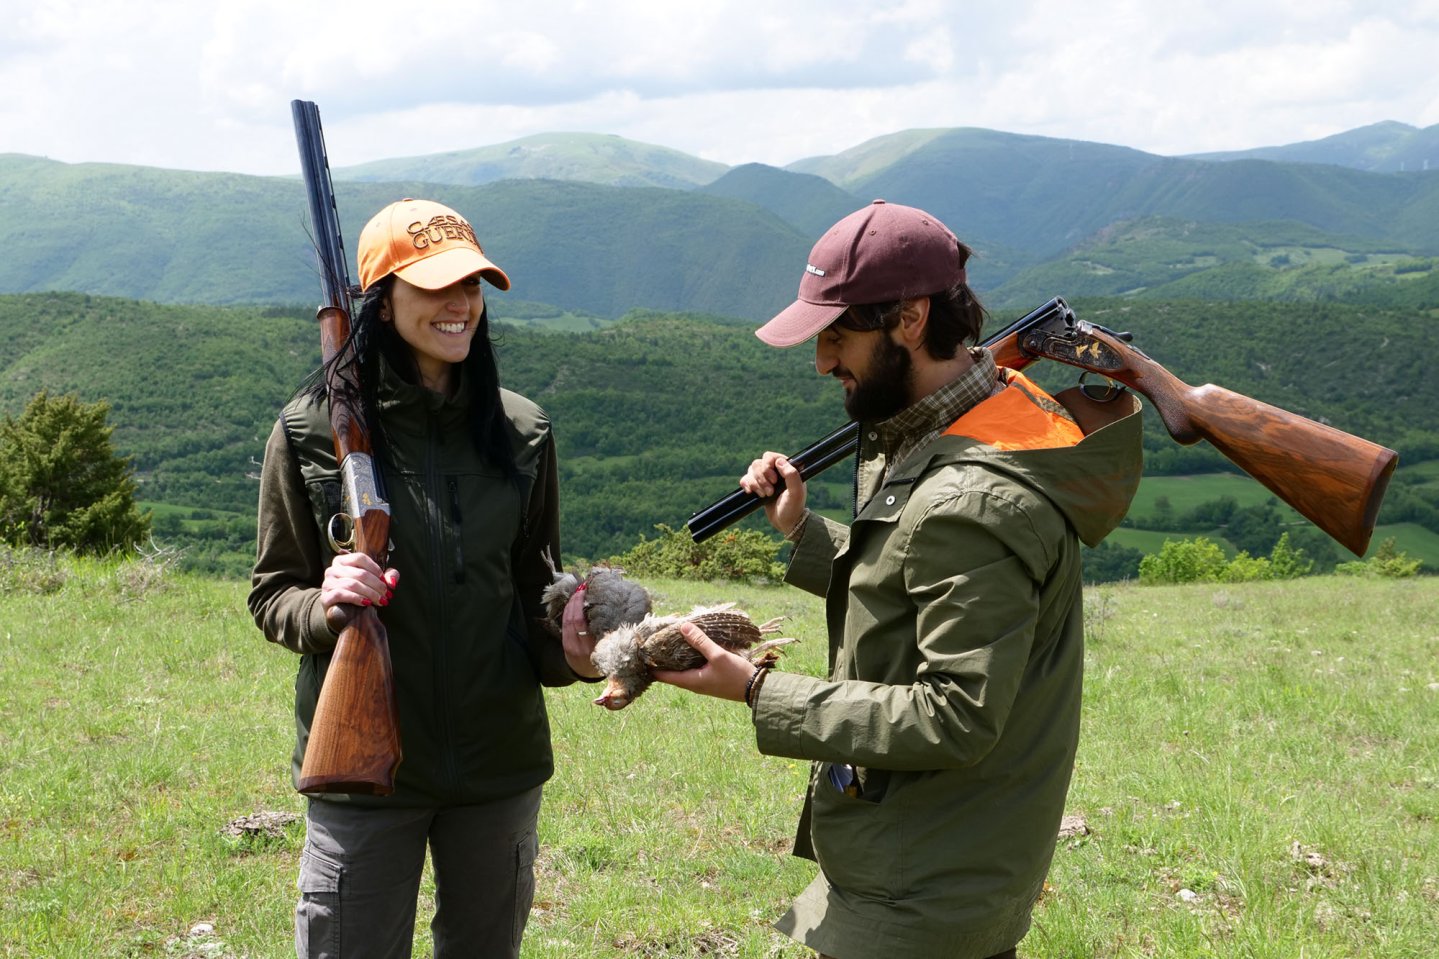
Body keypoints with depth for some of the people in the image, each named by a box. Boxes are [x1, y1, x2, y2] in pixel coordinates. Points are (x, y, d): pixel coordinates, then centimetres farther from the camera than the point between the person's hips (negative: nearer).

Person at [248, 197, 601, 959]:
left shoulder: (521, 431, 2)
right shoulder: (313, 429, -6)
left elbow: (536, 590, 8)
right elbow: (270, 591, 1)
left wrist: (568, 648, -13)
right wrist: (323, 609, -21)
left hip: (500, 761, 3)